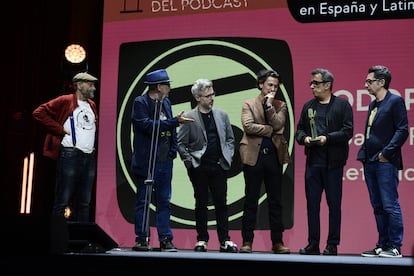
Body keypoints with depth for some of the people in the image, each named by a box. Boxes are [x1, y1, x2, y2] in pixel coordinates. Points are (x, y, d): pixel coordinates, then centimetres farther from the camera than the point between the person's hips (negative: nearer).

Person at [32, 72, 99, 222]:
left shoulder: (92, 105, 18)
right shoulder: (65, 101, -2)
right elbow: (39, 112, -8)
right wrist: (60, 130, -10)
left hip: (90, 157, 7)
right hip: (70, 155, -7)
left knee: (84, 203, 10)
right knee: (63, 201, -5)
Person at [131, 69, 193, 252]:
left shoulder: (166, 103, 14)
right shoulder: (140, 103, -6)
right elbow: (148, 126, -19)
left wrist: (173, 151, 6)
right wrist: (175, 121, -19)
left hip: (165, 160, 6)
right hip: (146, 161, -6)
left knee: (164, 201, 7)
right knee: (143, 201, 2)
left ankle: (165, 239, 11)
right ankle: (141, 239, 10)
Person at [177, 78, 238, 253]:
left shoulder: (222, 115, 9)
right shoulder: (189, 118, -2)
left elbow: (230, 138, 15)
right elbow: (181, 143, -1)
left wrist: (228, 157, 3)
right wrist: (189, 162, -7)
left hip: (219, 166, 3)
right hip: (199, 168, -3)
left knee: (221, 203, 3)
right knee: (201, 204, 4)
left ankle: (225, 241, 8)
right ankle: (202, 240, 13)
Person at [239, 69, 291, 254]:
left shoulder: (280, 105, 13)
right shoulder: (249, 104, 7)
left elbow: (278, 124, -5)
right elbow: (248, 126, -9)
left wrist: (269, 105, -7)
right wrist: (270, 130, -6)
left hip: (274, 156, 2)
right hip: (254, 156, -2)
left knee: (275, 202, 5)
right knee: (251, 201, 2)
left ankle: (277, 242, 11)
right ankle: (247, 242, 8)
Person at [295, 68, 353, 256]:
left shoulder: (342, 105, 1)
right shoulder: (308, 106, 15)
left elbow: (348, 131, -7)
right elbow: (299, 129, 16)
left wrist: (327, 138, -18)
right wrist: (304, 138, -5)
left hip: (333, 162, -4)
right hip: (312, 162, 4)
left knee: (334, 204, 2)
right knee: (312, 203, 6)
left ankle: (332, 245, 11)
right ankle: (313, 244, 13)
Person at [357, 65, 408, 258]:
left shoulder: (395, 101, -5)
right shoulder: (373, 105, 19)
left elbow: (402, 130, -12)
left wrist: (386, 152, -16)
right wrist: (363, 154, 11)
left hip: (386, 162, -8)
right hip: (370, 162, 8)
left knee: (390, 205, -5)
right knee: (378, 207, 10)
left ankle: (395, 247, 1)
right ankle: (382, 245, 17)